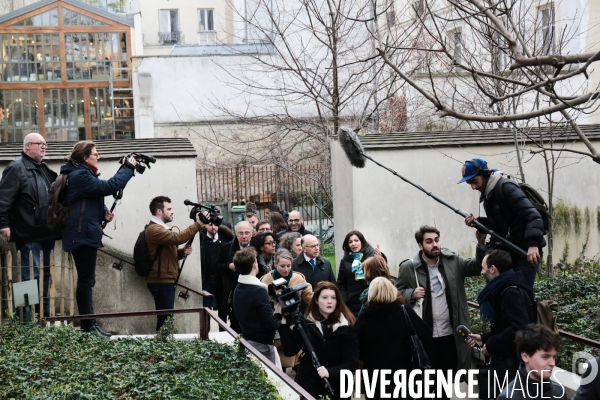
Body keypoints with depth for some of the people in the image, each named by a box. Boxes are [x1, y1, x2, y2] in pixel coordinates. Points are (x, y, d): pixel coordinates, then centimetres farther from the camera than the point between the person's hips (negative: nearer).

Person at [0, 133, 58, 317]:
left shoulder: (44, 169, 18)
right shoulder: (16, 168, -8)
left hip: (46, 232, 8)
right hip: (29, 233, -8)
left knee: (46, 273, 14)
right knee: (31, 274, -6)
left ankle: (46, 311, 23)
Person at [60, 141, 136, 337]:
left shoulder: (82, 174, 18)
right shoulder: (80, 175, -16)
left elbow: (91, 200, 22)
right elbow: (108, 187, -22)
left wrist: (103, 212, 2)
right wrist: (128, 168, -12)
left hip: (85, 233, 11)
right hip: (82, 234, -11)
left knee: (86, 280, 13)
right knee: (86, 280, -7)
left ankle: (89, 324, 18)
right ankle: (88, 326, -3)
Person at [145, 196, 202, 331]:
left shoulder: (161, 228, 21)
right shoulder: (154, 229, -14)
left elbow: (169, 253, 23)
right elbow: (177, 238, -28)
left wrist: (182, 252, 3)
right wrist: (197, 224, -25)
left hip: (166, 281, 10)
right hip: (161, 282, -10)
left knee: (165, 319, 10)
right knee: (165, 319, -11)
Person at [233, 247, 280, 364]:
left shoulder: (238, 289, 4)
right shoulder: (259, 291, -21)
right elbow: (272, 324, -21)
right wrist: (279, 312, -3)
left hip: (246, 340, 8)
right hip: (261, 344, -8)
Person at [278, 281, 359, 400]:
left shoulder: (346, 327, -7)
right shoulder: (306, 323, -2)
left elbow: (352, 362, -13)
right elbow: (289, 351, -9)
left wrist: (330, 372, -29)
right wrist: (284, 323, -18)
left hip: (336, 388, -1)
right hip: (307, 385, 2)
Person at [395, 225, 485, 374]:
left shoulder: (452, 261, 2)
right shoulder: (408, 267, -5)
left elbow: (477, 266, -4)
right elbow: (397, 293, 4)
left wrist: (481, 246, -20)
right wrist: (411, 294, -17)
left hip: (451, 334, 3)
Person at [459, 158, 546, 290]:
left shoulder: (506, 188, -15)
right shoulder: (488, 194, 12)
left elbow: (532, 216, -24)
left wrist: (533, 244, -37)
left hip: (526, 252, -9)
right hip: (510, 252, 9)